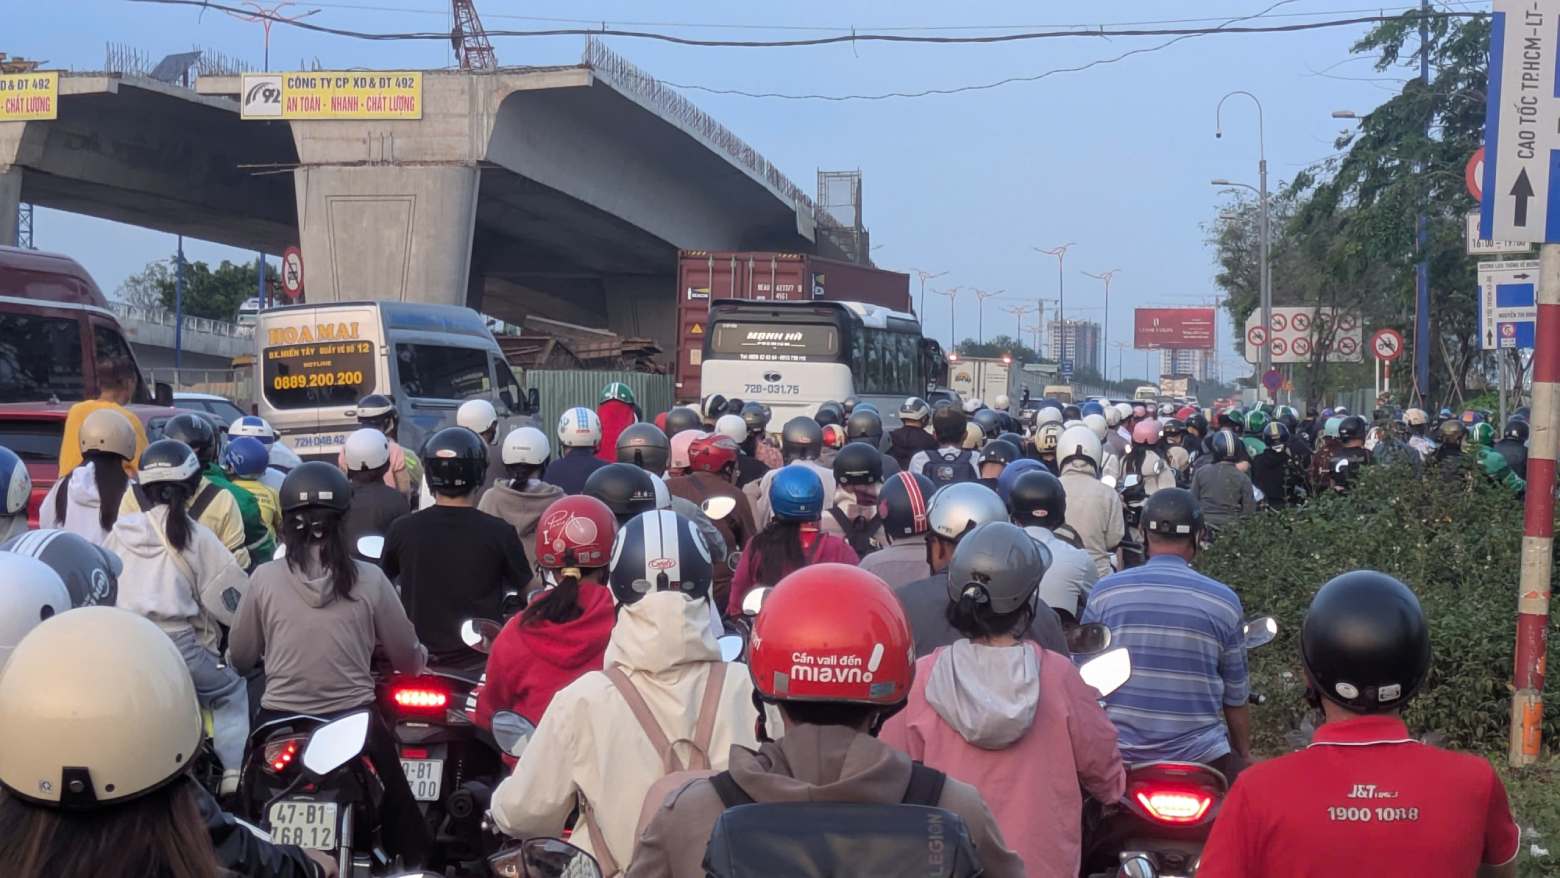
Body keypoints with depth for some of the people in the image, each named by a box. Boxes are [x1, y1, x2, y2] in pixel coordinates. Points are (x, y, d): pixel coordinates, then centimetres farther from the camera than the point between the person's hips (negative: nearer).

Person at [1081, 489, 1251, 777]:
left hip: (1119, 756, 1)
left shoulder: (1104, 592, -3)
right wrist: (1244, 754, 20)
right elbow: (1235, 695, 4)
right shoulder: (1223, 601, -3)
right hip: (1200, 757, -1)